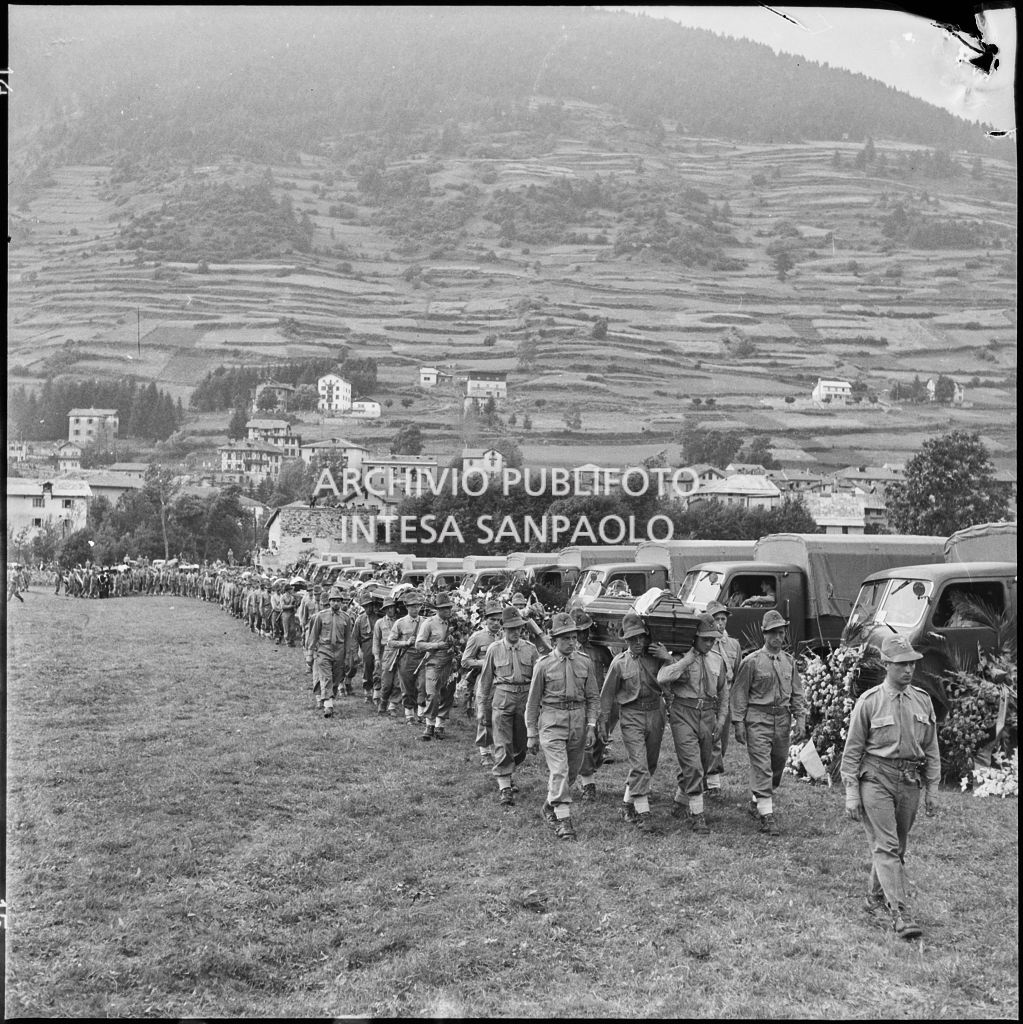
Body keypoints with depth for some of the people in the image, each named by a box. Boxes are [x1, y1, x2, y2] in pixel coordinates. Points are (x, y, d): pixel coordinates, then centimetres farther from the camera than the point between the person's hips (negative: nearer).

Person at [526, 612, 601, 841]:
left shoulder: (585, 663, 3)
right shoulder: (544, 665, -3)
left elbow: (593, 698, 8)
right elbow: (533, 701, 3)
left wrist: (592, 726, -2)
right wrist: (531, 734, 3)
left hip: (578, 720, 3)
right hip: (551, 721, -3)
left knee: (571, 771, 13)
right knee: (559, 770, -14)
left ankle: (550, 804, 37)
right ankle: (563, 820, -11)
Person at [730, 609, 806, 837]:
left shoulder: (789, 661, 9)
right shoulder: (752, 661, -5)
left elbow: (796, 693, 15)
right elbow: (739, 693, -4)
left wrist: (800, 719, 6)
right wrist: (739, 723, -8)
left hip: (783, 719, 5)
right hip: (758, 719, -5)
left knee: (778, 765, 13)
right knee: (762, 767, -9)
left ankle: (756, 803, 33)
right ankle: (766, 815, -7)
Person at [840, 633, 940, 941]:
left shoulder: (923, 701, 5)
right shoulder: (869, 702, -8)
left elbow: (931, 749, 12)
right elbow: (852, 750, -4)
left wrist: (932, 789, 9)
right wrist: (851, 794, -7)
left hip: (910, 782, 5)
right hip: (876, 779, -5)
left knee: (897, 846, 14)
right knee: (885, 846, -10)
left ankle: (875, 897, 34)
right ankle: (900, 914, -11)